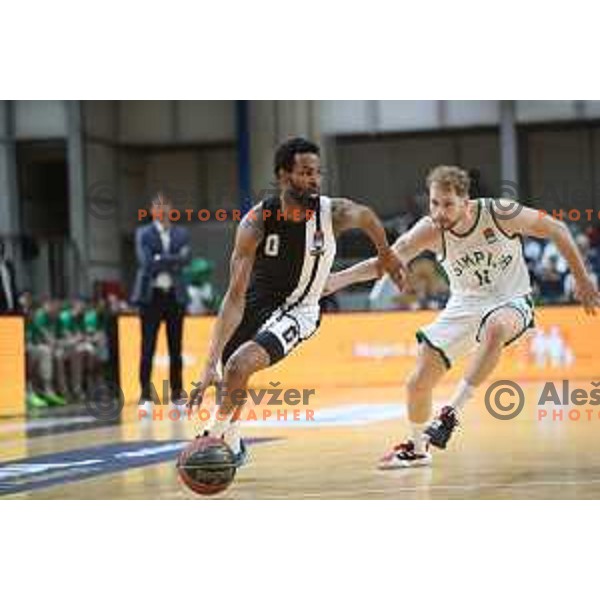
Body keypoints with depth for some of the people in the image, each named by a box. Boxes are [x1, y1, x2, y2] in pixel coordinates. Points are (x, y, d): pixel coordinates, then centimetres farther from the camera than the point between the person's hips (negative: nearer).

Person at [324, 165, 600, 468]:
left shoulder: (500, 213, -23)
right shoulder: (430, 230, -19)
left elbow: (557, 230, -9)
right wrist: (338, 279, -46)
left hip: (510, 301, -3)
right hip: (464, 305, 3)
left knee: (496, 327, -40)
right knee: (418, 383, 0)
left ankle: (451, 412, -30)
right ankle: (417, 448, 30)